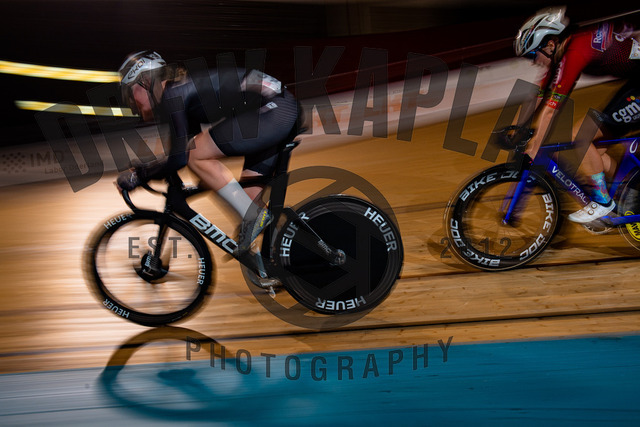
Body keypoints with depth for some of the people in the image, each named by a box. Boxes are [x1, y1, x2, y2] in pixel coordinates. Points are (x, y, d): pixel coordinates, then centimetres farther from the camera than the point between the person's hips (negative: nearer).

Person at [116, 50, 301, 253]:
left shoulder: (171, 93, -5)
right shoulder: (184, 87, 24)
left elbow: (179, 157, -9)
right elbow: (192, 144, 31)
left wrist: (139, 174, 4)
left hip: (271, 111, -10)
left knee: (194, 155, -6)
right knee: (247, 194, 12)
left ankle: (253, 215, -9)